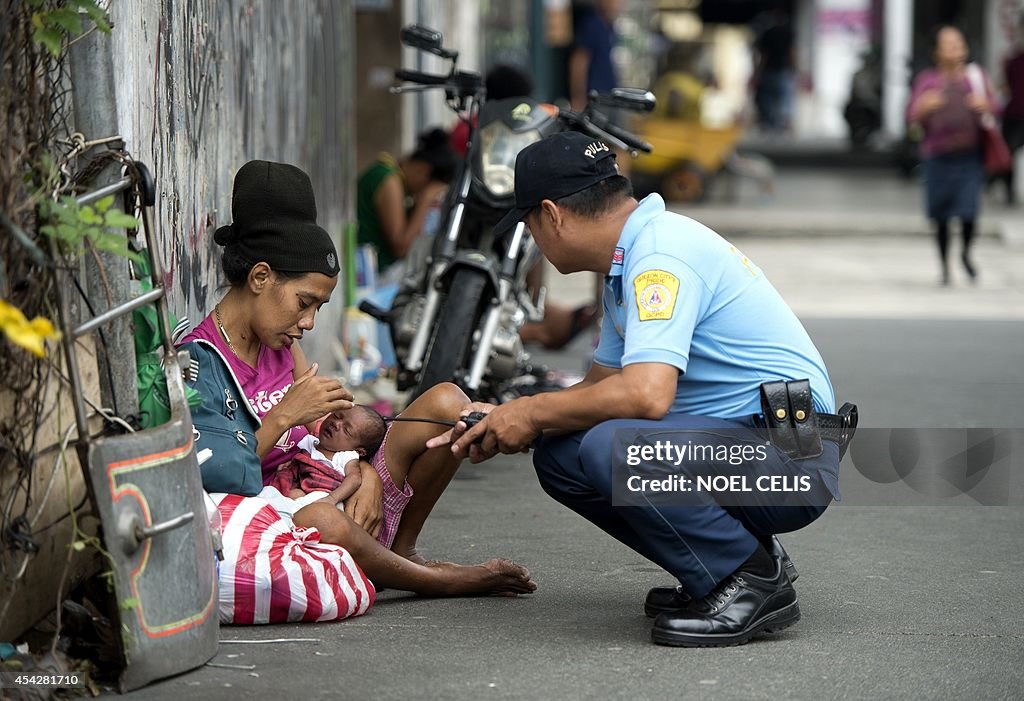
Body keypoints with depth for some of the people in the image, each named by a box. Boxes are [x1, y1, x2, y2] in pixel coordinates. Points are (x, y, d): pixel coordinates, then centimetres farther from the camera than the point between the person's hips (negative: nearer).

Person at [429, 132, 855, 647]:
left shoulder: (661, 253, -18)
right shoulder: (628, 262, 15)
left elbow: (645, 394, -30)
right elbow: (603, 384, 25)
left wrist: (533, 412, -15)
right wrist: (501, 423, 18)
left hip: (792, 455, -10)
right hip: (731, 439, 10)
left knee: (610, 446, -30)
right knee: (559, 456, 4)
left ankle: (752, 583, -12)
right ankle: (720, 568, 9)